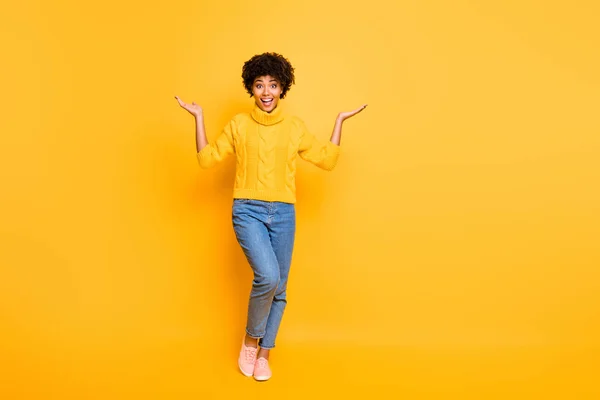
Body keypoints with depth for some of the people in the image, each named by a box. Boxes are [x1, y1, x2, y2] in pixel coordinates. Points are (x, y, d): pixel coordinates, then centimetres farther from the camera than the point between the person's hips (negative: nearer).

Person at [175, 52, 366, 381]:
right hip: (248, 211, -2)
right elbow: (206, 159, 4)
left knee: (279, 288, 6)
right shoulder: (238, 124, 5)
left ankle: (263, 354, 26)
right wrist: (198, 117, 2)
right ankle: (250, 339, 7)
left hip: (283, 213, 3)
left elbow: (327, 160, 11)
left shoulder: (295, 127, 8)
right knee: (268, 276, -22)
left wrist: (340, 121, 11)